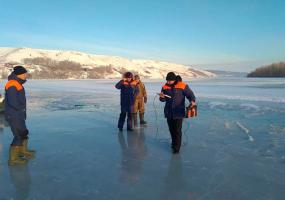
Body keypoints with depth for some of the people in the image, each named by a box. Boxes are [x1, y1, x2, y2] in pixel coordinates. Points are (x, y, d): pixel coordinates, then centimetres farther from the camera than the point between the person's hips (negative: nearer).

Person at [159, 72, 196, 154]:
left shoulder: (182, 86, -10)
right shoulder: (165, 87, 3)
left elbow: (190, 94, -5)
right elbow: (163, 100, 10)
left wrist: (192, 101, -25)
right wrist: (162, 97, -13)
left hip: (178, 113, -4)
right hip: (169, 112, 5)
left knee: (177, 130, -3)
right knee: (171, 129, 17)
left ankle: (176, 147, 8)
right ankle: (174, 142, 38)